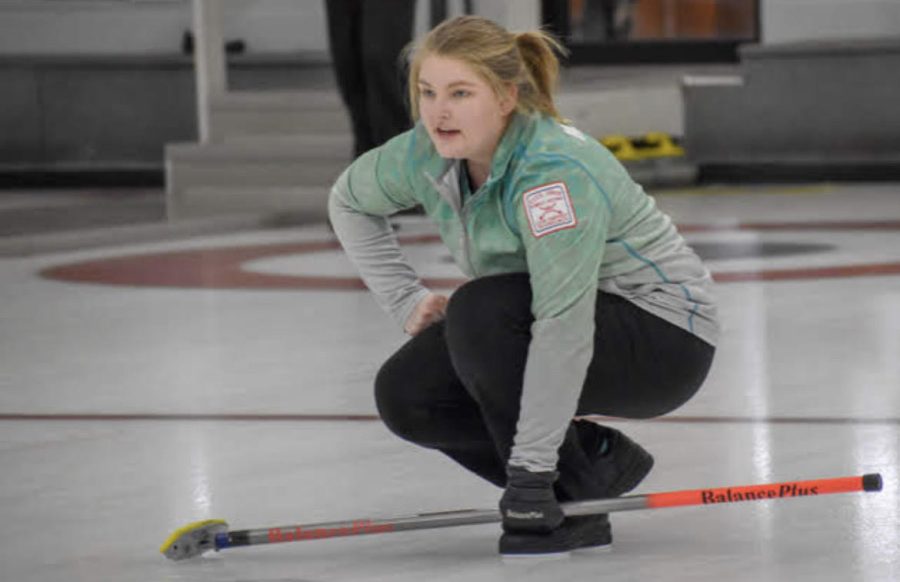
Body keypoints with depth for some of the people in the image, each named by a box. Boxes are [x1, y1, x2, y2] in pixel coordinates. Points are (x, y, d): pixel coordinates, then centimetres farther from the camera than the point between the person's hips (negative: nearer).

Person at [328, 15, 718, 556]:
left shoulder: (554, 172, -32)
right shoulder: (428, 155, -8)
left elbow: (563, 326, -36)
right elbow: (349, 201, 14)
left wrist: (530, 470, -37)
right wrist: (406, 298, 3)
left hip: (665, 338, -8)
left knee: (480, 312, -30)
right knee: (405, 395, -9)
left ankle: (573, 501, -16)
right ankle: (597, 457, 6)